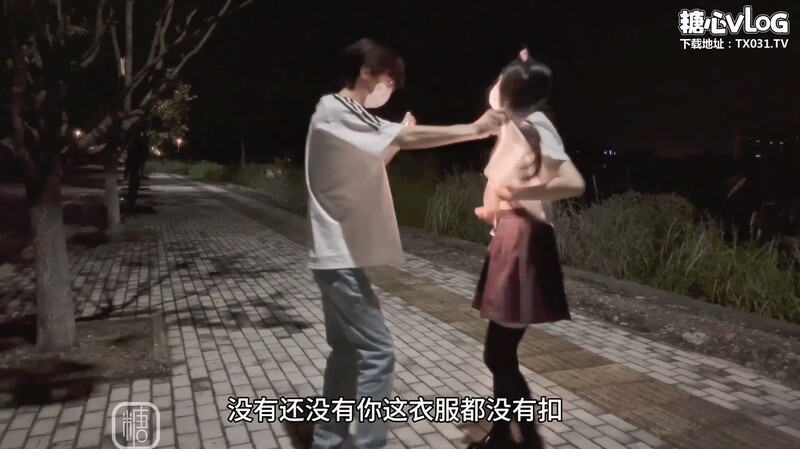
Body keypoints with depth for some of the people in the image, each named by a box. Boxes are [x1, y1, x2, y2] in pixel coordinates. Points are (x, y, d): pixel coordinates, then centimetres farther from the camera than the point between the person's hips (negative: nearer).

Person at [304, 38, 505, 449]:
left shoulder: (347, 118, 18)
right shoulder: (333, 111, -14)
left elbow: (365, 171, 20)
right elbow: (406, 138, -23)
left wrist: (398, 138, 11)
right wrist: (475, 129, -19)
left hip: (339, 255, 10)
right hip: (340, 257, -10)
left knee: (347, 350, 15)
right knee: (377, 352, -7)